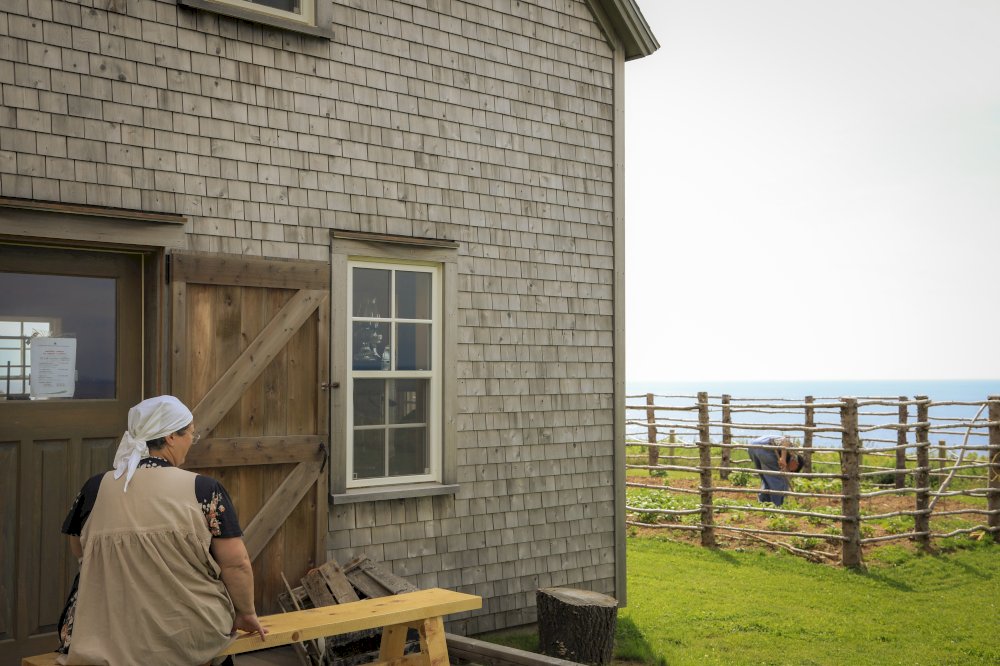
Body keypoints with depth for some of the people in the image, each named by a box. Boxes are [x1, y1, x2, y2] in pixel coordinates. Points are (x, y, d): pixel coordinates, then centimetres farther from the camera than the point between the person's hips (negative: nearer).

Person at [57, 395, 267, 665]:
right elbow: (236, 563, -10)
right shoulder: (205, 489, -12)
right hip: (193, 637, -2)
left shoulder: (95, 488, -3)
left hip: (112, 635, 2)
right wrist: (246, 614, 6)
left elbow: (79, 551, 14)